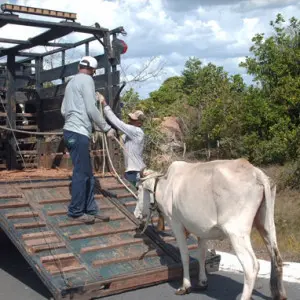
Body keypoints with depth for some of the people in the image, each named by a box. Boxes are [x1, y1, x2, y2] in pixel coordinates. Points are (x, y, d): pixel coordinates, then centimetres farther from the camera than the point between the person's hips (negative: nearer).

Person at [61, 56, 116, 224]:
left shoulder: (72, 82, 20)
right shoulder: (87, 80, -7)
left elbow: (64, 110, 21)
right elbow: (91, 109, -14)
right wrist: (107, 128, -7)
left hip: (71, 131, 9)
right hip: (79, 133, -9)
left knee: (87, 173, 11)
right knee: (81, 173, -4)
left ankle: (91, 209, 15)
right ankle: (76, 212, 2)